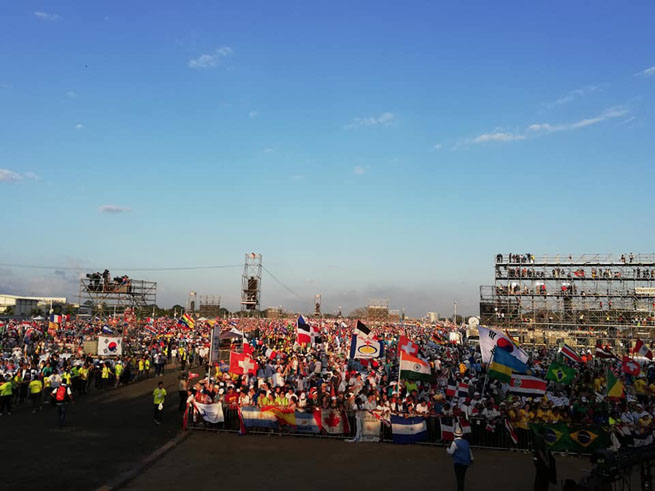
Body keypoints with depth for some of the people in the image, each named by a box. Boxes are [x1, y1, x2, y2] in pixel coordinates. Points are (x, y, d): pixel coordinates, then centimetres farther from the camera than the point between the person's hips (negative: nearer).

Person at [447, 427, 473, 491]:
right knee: (462, 479, 17)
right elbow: (469, 451, 18)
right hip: (466, 463, 6)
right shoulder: (466, 442, 7)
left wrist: (447, 449, 6)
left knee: (459, 479, -1)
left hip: (458, 463, -6)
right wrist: (471, 459, 32)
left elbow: (450, 452, -15)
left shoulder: (454, 442, -13)